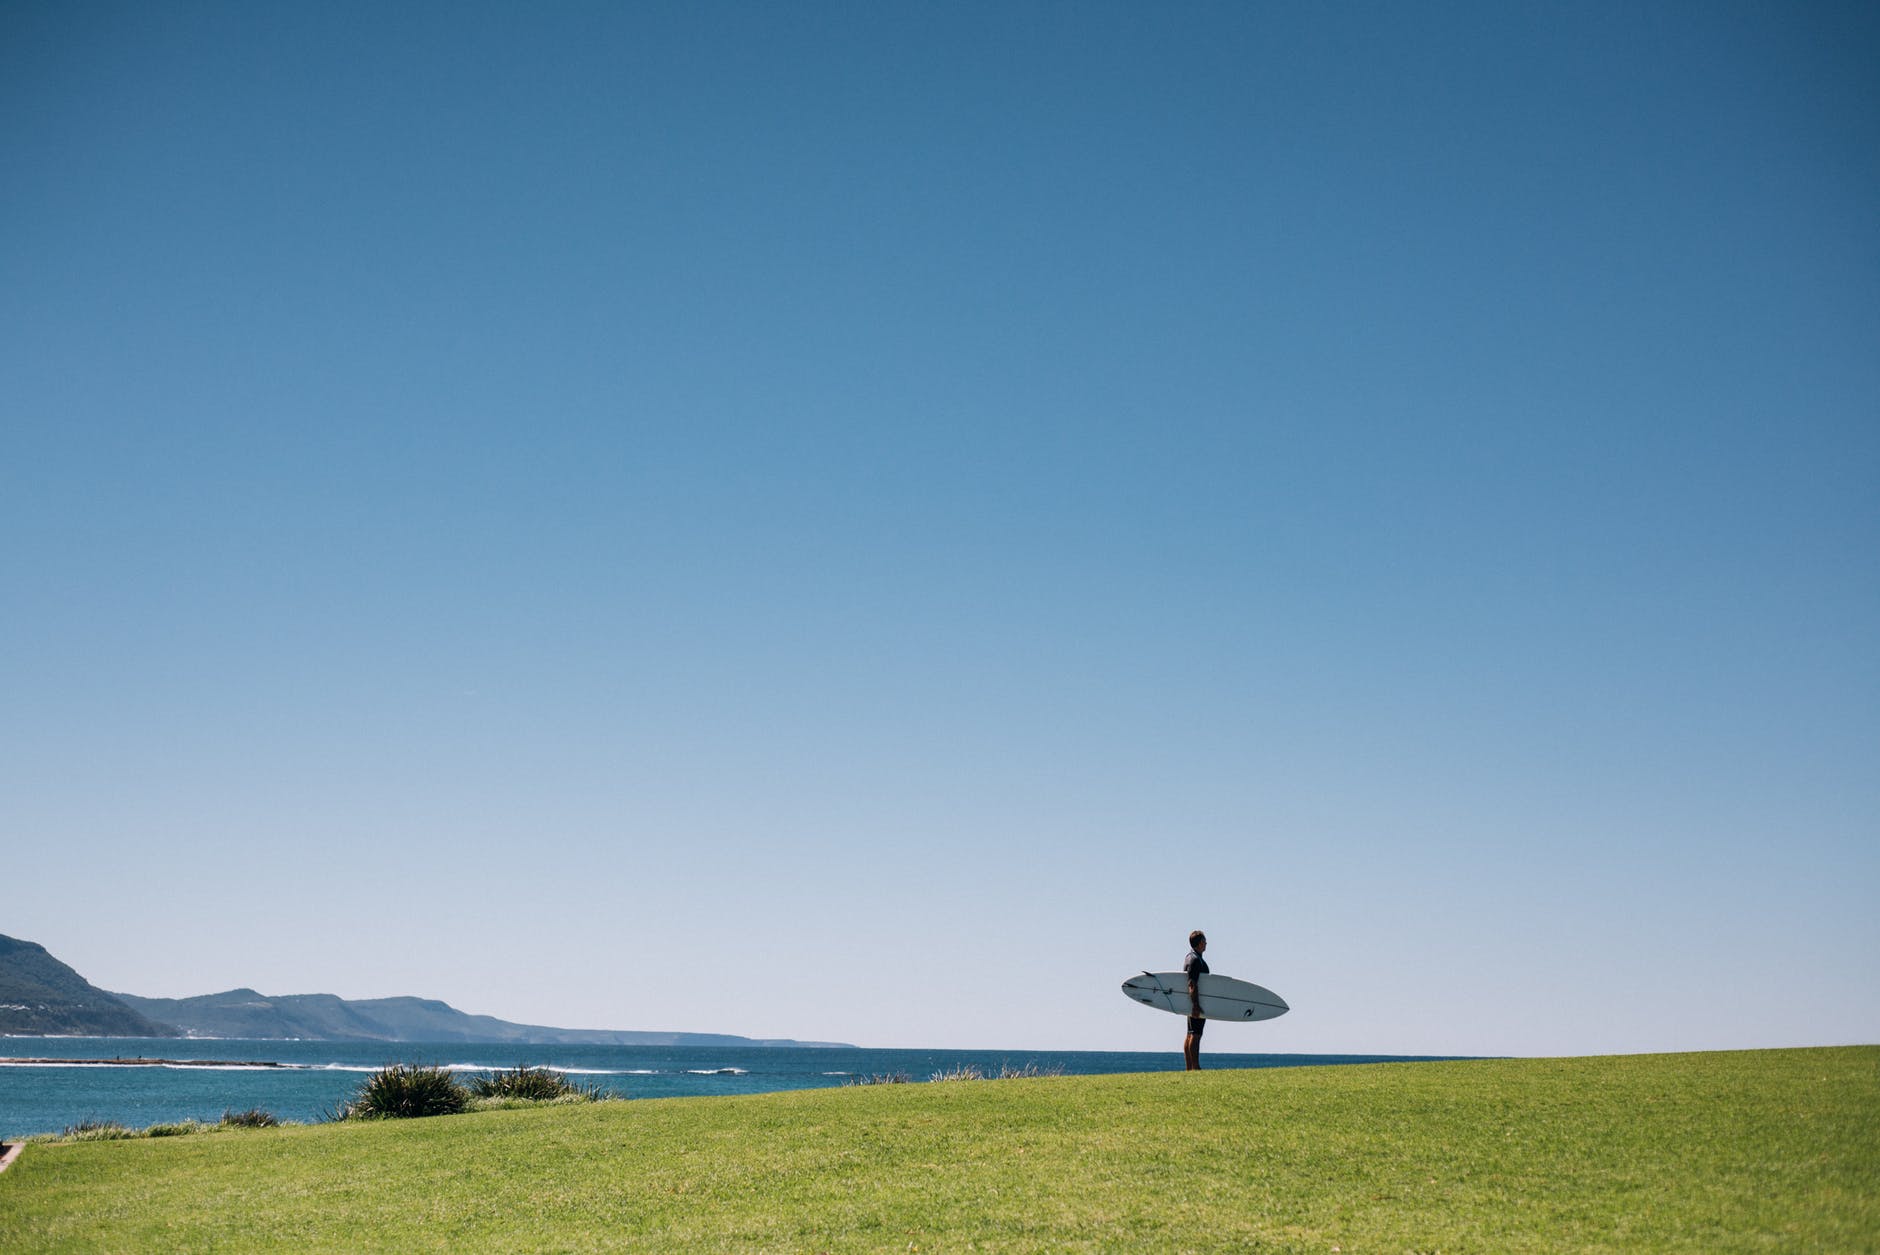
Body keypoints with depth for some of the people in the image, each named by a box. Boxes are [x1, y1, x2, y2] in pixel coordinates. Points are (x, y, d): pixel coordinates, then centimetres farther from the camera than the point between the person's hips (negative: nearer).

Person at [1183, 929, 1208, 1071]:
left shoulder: (1190, 958, 18)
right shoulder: (1195, 960, -15)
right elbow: (1192, 984, -23)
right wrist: (1196, 1005, -27)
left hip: (1192, 1004, 10)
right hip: (1196, 1003, -10)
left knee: (1190, 1035, 9)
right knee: (1195, 1035, -10)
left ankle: (1188, 1068, 11)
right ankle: (1195, 1068, -12)